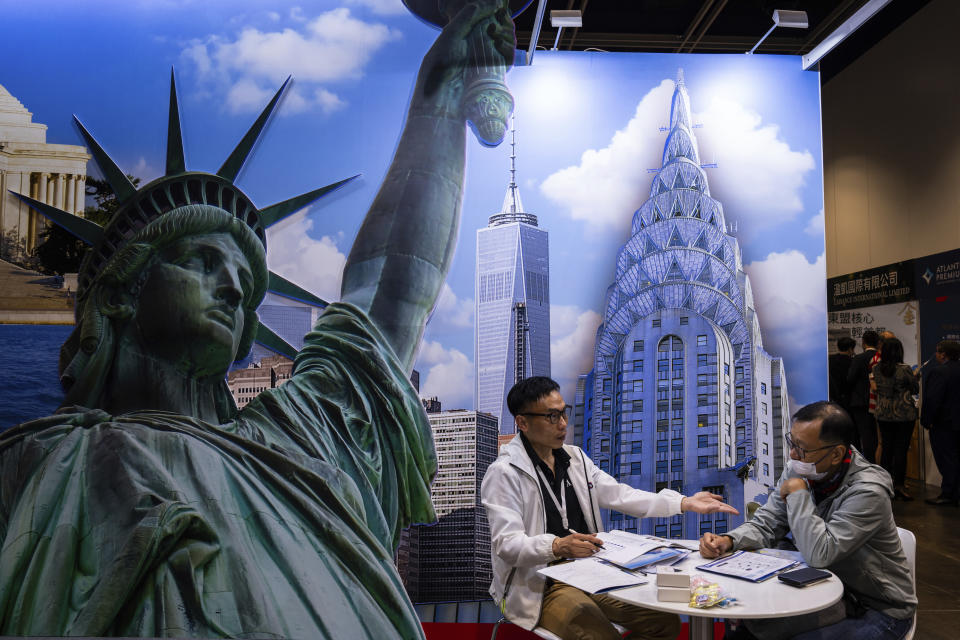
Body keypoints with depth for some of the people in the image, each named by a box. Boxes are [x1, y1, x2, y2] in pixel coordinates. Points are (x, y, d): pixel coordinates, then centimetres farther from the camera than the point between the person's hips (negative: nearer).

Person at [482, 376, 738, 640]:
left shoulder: (576, 458, 10)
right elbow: (506, 544, -19)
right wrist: (557, 547, -37)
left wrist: (685, 503, -1)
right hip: (538, 586, -7)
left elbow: (620, 496, 8)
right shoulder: (503, 473, -12)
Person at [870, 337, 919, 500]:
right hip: (904, 415, -4)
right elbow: (916, 389, 0)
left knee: (886, 448, 11)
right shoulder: (904, 369, -13)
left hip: (882, 415, 4)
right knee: (901, 450, 1)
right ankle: (899, 486, 3)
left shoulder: (875, 369, -1)